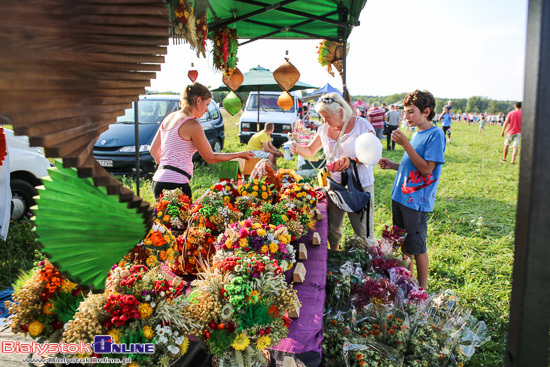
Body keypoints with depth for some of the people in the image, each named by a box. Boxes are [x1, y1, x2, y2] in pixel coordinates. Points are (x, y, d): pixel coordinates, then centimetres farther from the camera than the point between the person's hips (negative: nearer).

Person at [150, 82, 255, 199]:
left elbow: (153, 150, 23)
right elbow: (210, 158, -3)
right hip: (175, 183, -9)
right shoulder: (192, 124, -10)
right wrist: (239, 155, 6)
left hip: (158, 181, 9)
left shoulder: (168, 118, 15)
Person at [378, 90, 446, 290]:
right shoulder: (417, 134, 13)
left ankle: (422, 290, 19)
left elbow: (426, 169, -20)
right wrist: (392, 165, 6)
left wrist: (405, 144, -22)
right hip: (400, 197, 8)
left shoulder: (436, 135, -13)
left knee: (417, 247, 3)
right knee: (403, 244, 17)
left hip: (417, 200, -8)